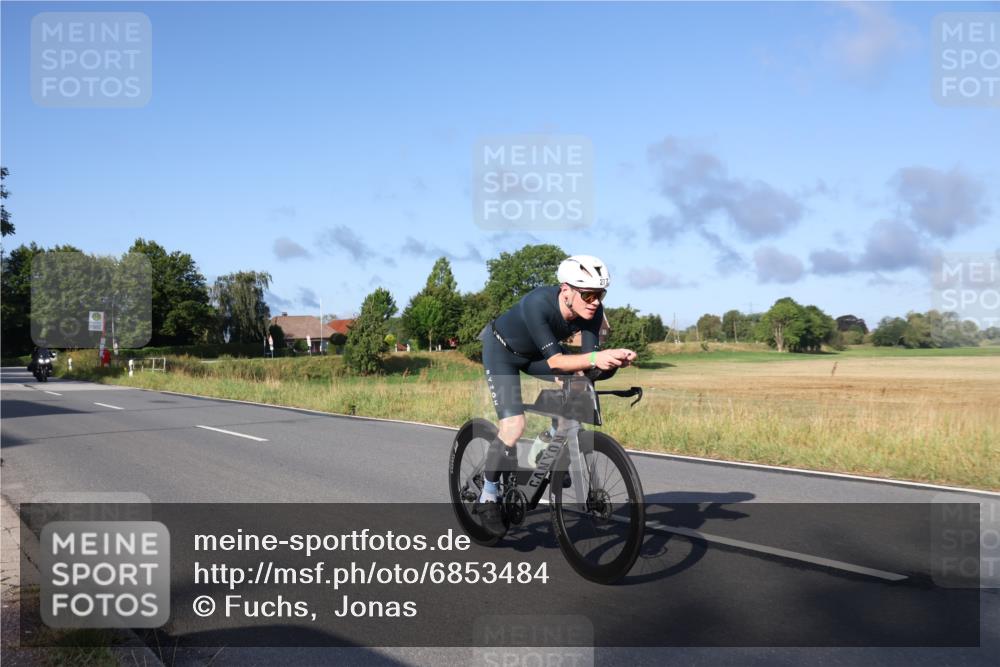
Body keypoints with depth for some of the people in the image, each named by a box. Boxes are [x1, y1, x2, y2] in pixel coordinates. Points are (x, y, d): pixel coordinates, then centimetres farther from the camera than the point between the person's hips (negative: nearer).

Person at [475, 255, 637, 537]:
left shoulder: (592, 311, -24)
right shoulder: (538, 303, -39)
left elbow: (590, 369, -24)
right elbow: (554, 360, -44)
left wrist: (612, 360, -45)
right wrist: (594, 358, -60)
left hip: (536, 352, 6)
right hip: (502, 349, -6)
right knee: (514, 425, -20)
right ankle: (487, 497, -2)